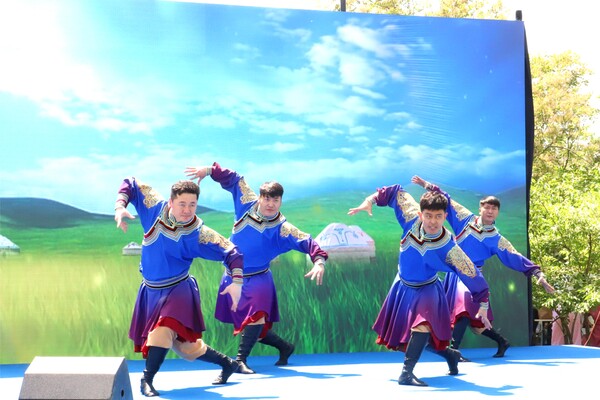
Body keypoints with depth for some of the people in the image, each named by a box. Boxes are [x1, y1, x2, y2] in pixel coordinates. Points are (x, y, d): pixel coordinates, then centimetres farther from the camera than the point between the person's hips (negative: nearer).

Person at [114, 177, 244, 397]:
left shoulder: (198, 234, -20)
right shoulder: (156, 208, -12)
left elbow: (231, 252, -17)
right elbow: (131, 184, -1)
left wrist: (237, 282, -30)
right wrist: (120, 206, -18)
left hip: (178, 290, -4)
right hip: (151, 291, 4)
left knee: (164, 331, -30)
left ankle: (146, 381, -15)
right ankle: (227, 363, 28)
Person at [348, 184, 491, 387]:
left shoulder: (448, 248, -31)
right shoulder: (412, 219, -25)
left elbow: (472, 275, -23)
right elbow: (396, 192, -12)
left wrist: (483, 305, -18)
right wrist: (370, 201, -22)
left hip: (426, 289, -4)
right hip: (403, 287, 4)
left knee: (423, 322, -34)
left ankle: (406, 372, -33)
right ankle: (449, 354, 39)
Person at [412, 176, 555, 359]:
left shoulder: (496, 239, -3)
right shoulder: (467, 219, 2)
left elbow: (516, 258, -5)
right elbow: (448, 201, 9)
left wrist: (539, 275, -11)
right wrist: (427, 185, 11)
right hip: (453, 274, 3)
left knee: (466, 307, -31)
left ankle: (453, 349, -33)